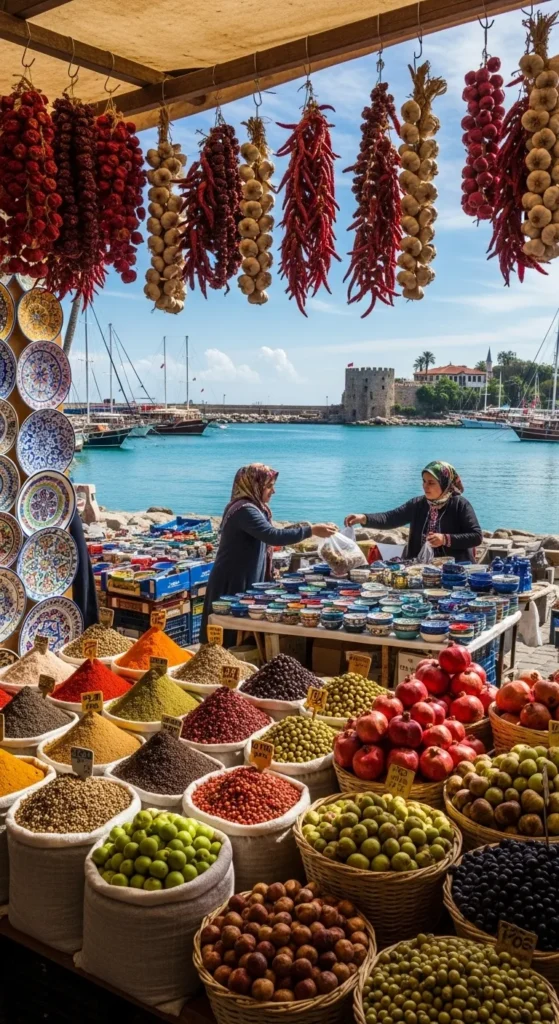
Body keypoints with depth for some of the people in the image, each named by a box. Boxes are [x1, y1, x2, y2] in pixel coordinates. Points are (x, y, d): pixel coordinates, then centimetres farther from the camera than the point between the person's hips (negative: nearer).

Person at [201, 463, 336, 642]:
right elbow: (273, 537, -32)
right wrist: (311, 531, -29)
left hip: (245, 581, 10)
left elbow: (266, 536, 16)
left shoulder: (252, 507, 12)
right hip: (233, 583, -10)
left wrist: (293, 529, 8)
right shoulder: (245, 510, -21)